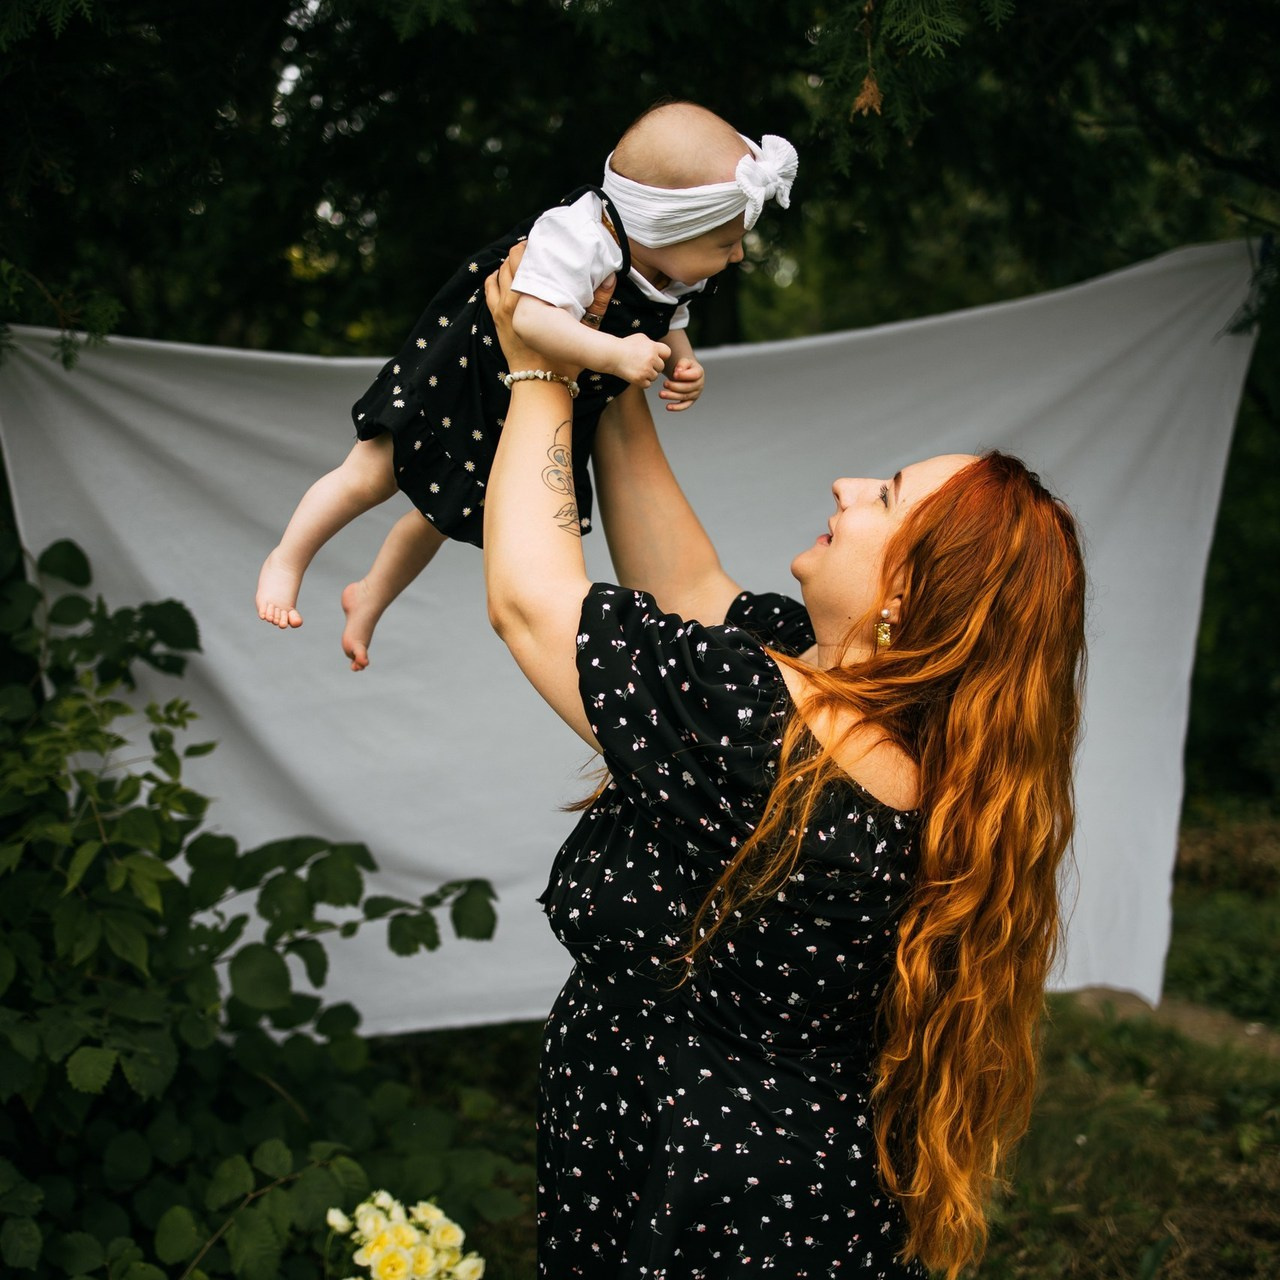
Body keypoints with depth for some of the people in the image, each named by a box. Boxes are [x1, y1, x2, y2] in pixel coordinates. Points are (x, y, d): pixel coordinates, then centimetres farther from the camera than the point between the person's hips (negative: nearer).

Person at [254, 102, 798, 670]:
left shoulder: (674, 277, -9)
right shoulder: (580, 240, -35)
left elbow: (667, 328, 8)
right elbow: (534, 317, -46)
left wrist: (683, 366, -12)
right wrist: (613, 354, -47)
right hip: (457, 383, -7)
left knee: (442, 513, 21)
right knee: (371, 477, 0)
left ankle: (368, 598, 43)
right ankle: (287, 561, 25)